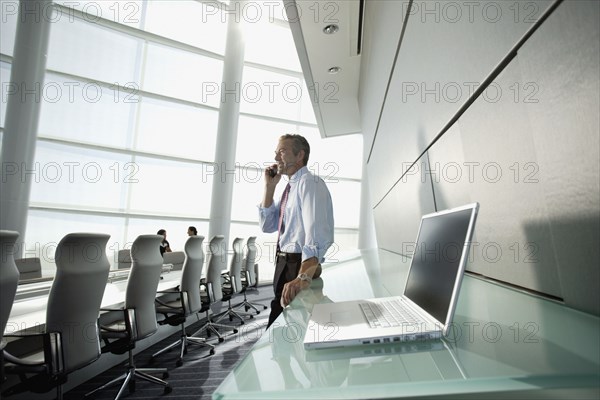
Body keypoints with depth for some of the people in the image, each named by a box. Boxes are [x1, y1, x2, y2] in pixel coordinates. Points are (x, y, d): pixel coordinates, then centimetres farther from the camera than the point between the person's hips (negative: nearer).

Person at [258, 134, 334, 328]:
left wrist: (303, 278, -41)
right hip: (284, 264, 8)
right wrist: (269, 187, 1)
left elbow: (316, 233, -29)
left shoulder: (310, 182, -15)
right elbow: (267, 226, 11)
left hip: (299, 266, -8)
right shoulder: (290, 188, 13)